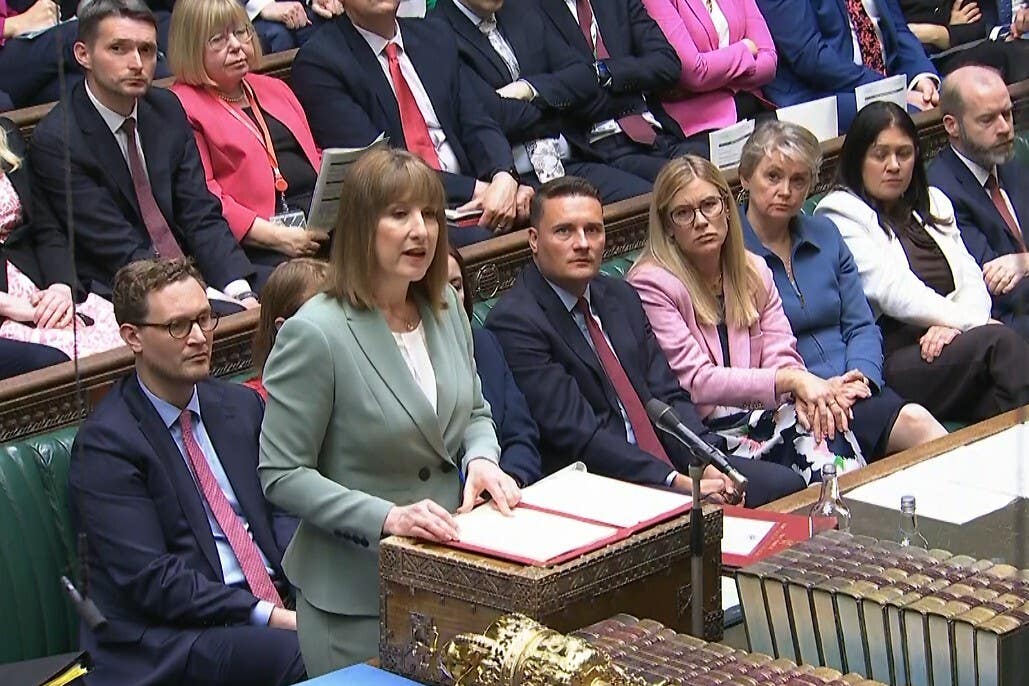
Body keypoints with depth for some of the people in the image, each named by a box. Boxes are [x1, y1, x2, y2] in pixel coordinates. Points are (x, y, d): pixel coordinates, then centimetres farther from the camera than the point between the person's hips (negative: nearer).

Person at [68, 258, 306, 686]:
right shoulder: (105, 442, -5)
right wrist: (268, 617, -18)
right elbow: (148, 579, -12)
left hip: (281, 599, 6)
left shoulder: (241, 405, 16)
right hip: (171, 635, -6)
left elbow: (279, 510, 14)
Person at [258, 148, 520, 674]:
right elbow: (282, 475, -17)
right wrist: (386, 518, -26)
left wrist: (481, 459, -6)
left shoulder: (445, 307, 2)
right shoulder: (314, 334, -20)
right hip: (357, 595, -6)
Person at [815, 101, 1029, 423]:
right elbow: (893, 292, -6)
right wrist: (966, 321, -6)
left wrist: (954, 325, -7)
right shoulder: (840, 213, 6)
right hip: (892, 357, -5)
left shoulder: (934, 203, 28)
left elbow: (971, 279, 15)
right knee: (999, 341, -31)